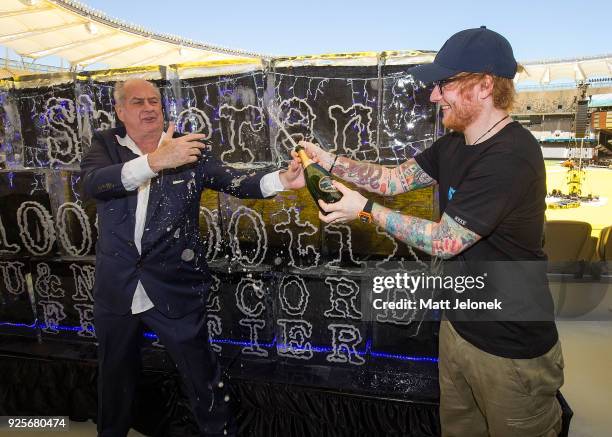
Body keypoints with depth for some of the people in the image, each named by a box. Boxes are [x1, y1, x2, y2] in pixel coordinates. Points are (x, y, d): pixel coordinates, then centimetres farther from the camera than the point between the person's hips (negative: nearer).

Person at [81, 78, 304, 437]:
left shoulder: (191, 150, -3)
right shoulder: (106, 145, 0)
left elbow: (232, 179, -16)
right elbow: (93, 183, -21)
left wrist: (281, 179, -34)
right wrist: (155, 161, -35)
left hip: (175, 287, -2)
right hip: (116, 287, 3)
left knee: (203, 375, 9)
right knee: (115, 374, 25)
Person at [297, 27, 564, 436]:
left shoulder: (510, 157, -27)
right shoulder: (454, 145, 2)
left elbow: (445, 241, -25)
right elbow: (395, 178, 4)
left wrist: (365, 209, -18)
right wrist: (328, 160, -4)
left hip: (509, 348, -8)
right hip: (458, 324, 8)